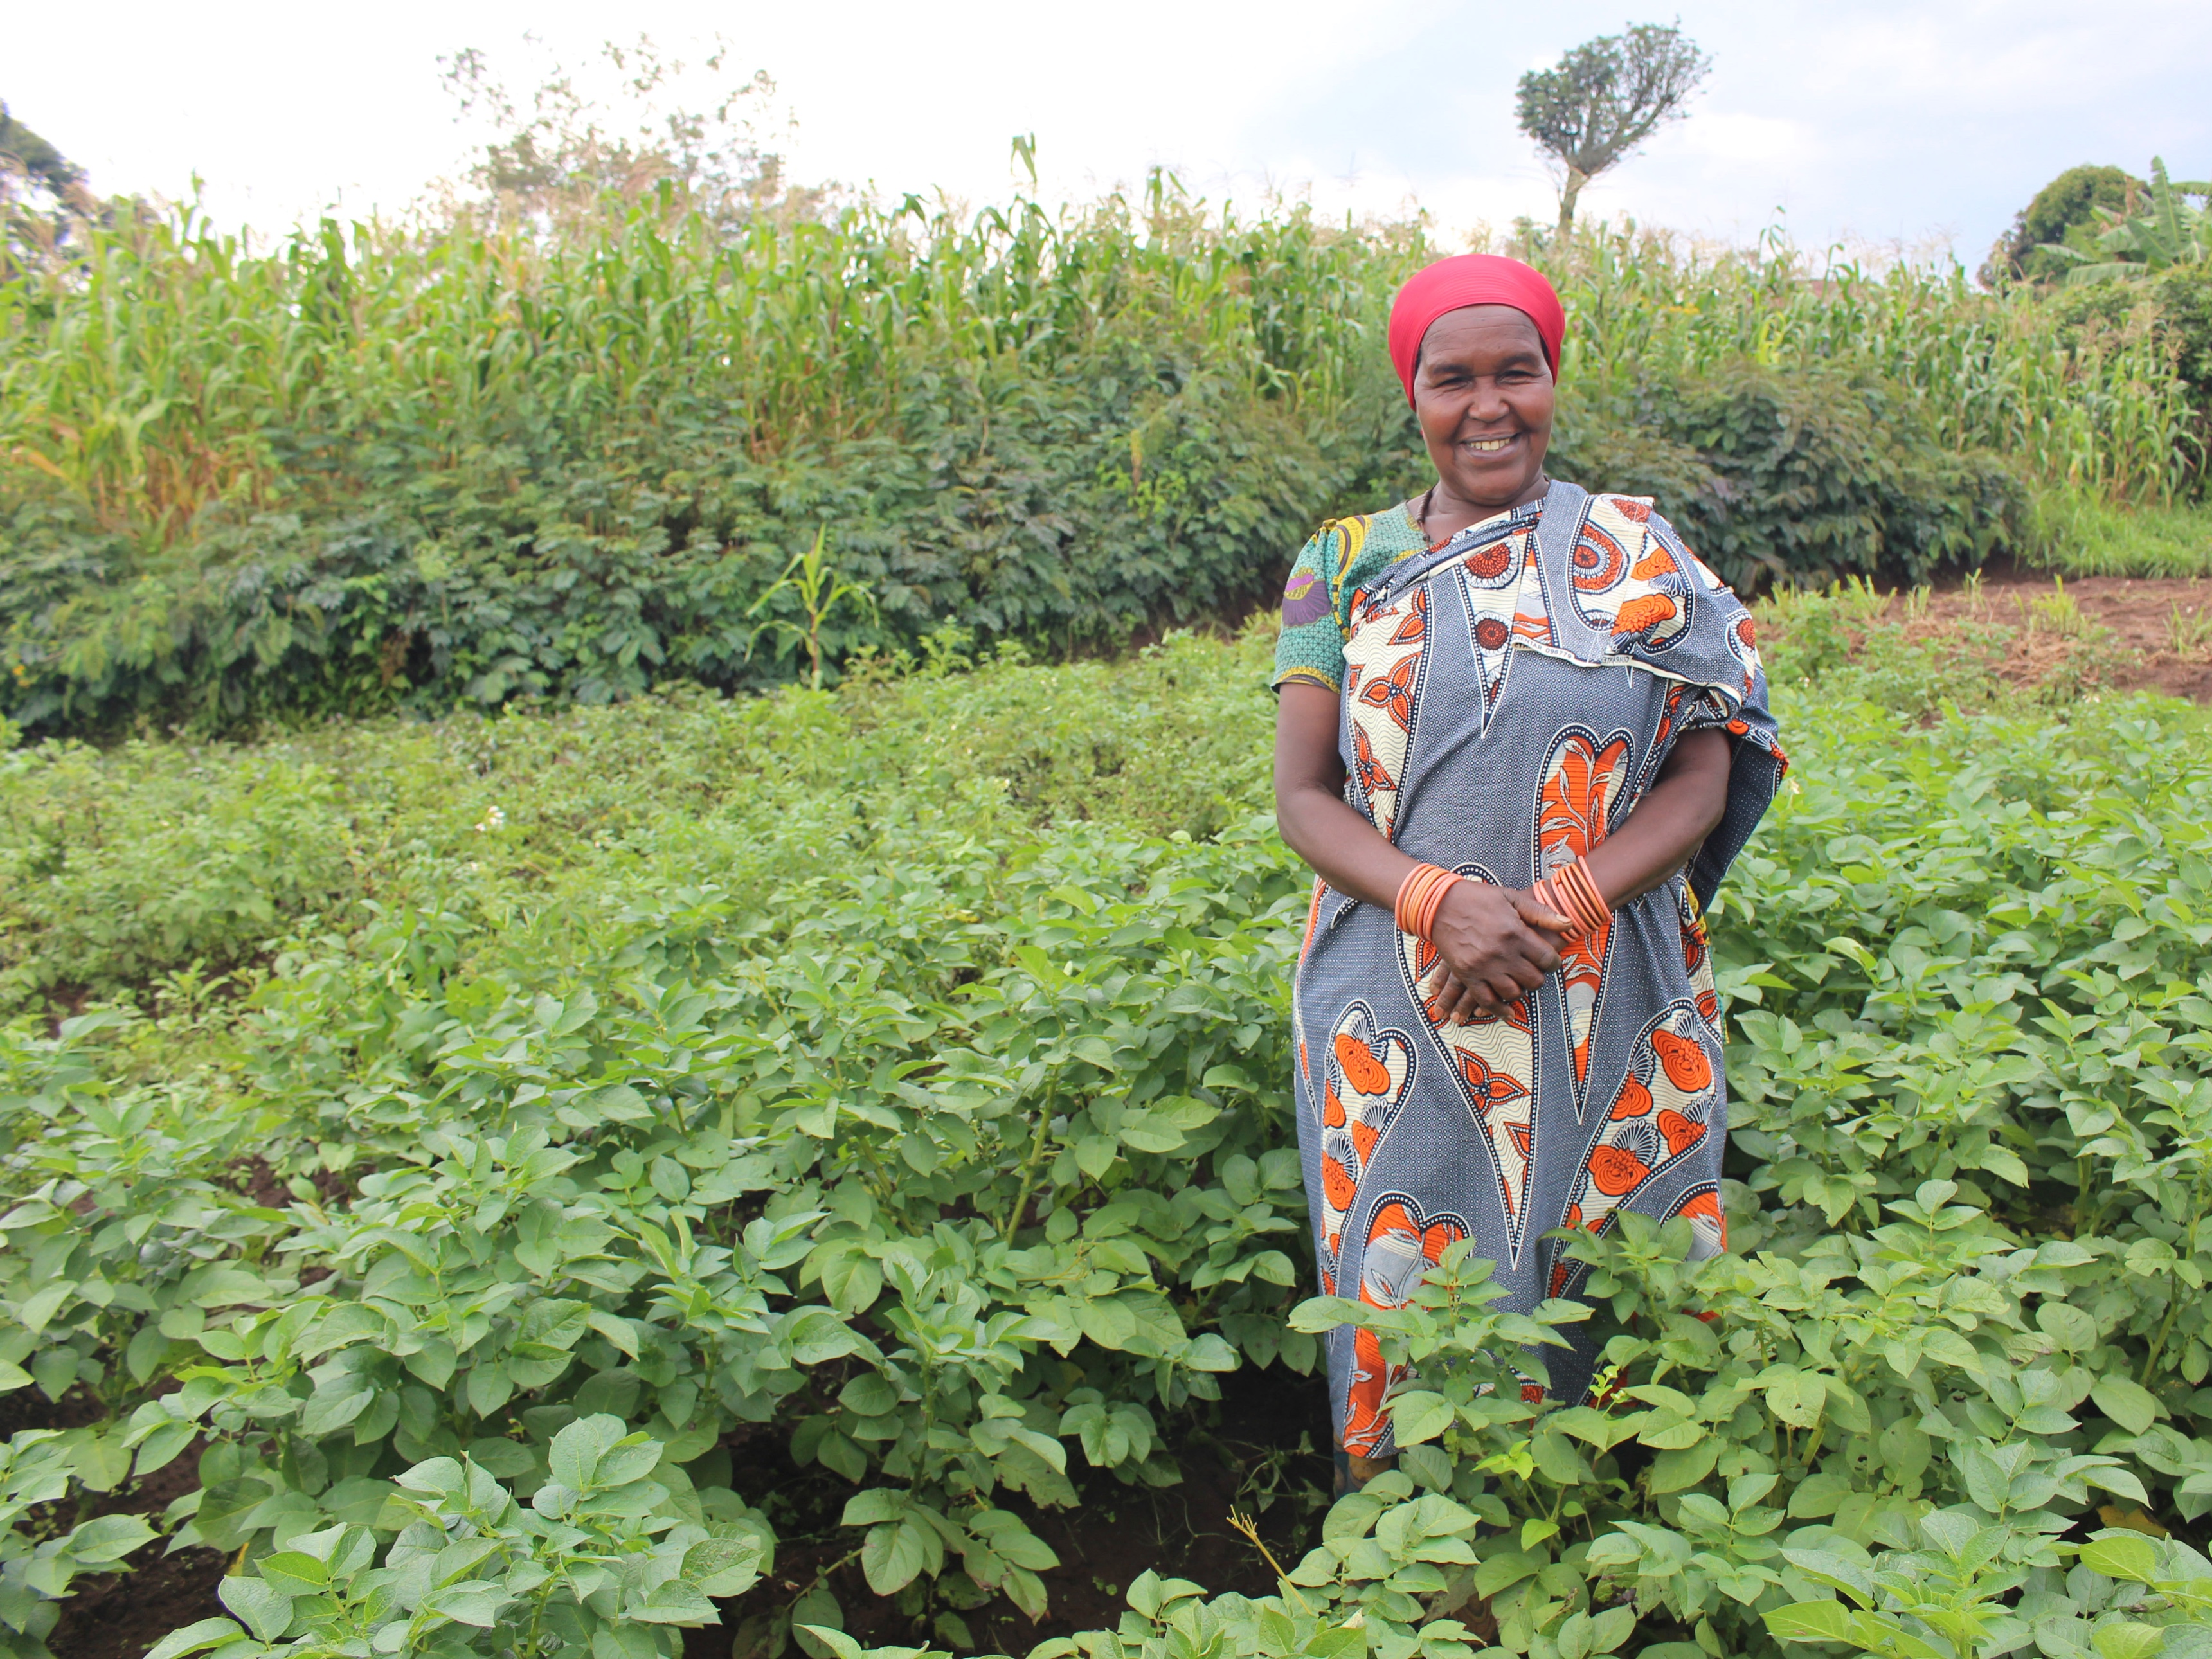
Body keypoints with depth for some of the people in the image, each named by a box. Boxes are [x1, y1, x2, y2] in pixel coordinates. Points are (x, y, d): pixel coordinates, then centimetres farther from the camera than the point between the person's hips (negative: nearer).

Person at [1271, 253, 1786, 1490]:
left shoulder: (1639, 554, 4)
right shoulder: (1348, 565, 5)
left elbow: (1705, 776, -1)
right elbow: (1304, 795, 1)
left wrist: (1552, 911, -17)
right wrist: (1435, 898, -18)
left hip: (1608, 1022, 0)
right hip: (1400, 1021, 0)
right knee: (1410, 1303, 6)